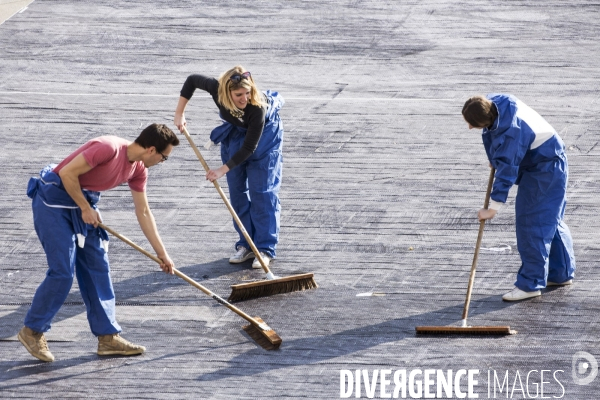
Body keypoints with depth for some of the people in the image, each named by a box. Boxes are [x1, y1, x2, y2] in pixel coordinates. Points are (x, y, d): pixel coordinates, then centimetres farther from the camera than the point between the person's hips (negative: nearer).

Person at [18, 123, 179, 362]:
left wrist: (162, 254, 11)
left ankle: (107, 336, 11)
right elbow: (68, 173, -25)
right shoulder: (109, 148, -26)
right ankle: (32, 331, 5)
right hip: (54, 200, -9)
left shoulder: (138, 170, 1)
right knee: (62, 272, -10)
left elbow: (143, 213, 10)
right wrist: (86, 209, -16)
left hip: (83, 202, 9)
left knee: (98, 269, 6)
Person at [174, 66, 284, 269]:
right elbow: (192, 80, -10)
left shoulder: (258, 108, -41)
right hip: (234, 134, 5)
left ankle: (265, 249, -6)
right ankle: (246, 245, 12)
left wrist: (223, 169, -30)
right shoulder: (217, 88, -31)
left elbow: (249, 147, -32)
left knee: (262, 191, -9)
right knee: (237, 190, 4)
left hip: (264, 136, -5)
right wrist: (179, 113, -9)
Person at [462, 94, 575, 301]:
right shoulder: (493, 103, -10)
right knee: (551, 221, 18)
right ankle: (562, 273, 30)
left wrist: (493, 208, -28)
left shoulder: (511, 132, -36)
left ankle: (530, 284, -5)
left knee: (531, 224, -9)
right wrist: (496, 159, 16)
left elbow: (506, 172, -32)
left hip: (543, 170, -10)